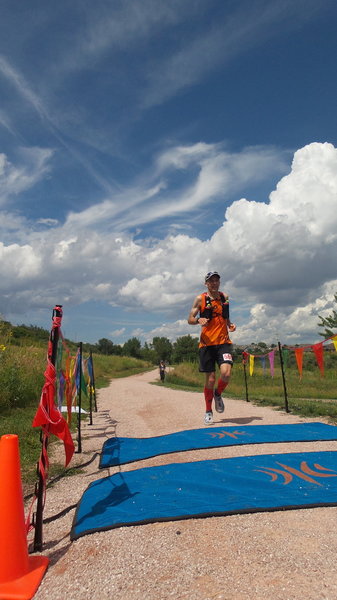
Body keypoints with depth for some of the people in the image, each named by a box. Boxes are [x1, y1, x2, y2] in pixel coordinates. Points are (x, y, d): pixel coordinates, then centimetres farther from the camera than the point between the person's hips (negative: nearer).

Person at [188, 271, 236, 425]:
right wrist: (199, 320, -21)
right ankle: (208, 411, 22)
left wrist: (230, 324, 5)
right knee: (210, 379, 2)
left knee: (226, 374, -18)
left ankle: (218, 394, 15)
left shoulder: (224, 297, 11)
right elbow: (190, 319, 0)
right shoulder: (200, 299, 1)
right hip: (207, 343, -2)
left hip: (223, 342, 2)